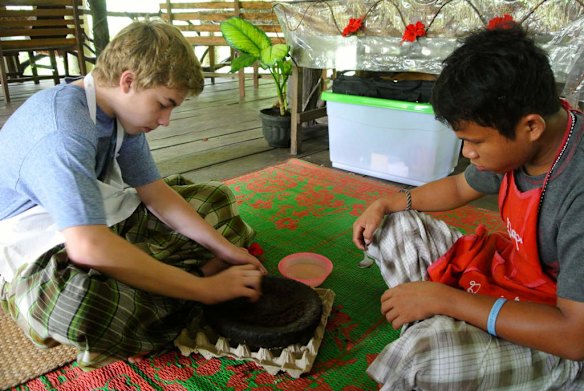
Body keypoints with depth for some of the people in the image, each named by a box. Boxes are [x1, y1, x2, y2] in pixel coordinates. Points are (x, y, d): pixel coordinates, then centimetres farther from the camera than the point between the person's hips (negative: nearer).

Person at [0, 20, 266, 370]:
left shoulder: (121, 109, -4)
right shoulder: (62, 127, -31)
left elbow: (155, 192, 0)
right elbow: (90, 247, -42)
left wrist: (224, 248, -9)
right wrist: (205, 288, -36)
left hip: (104, 221, 8)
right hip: (37, 254, -8)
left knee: (215, 197, 10)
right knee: (78, 302, -44)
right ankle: (199, 272, -17)